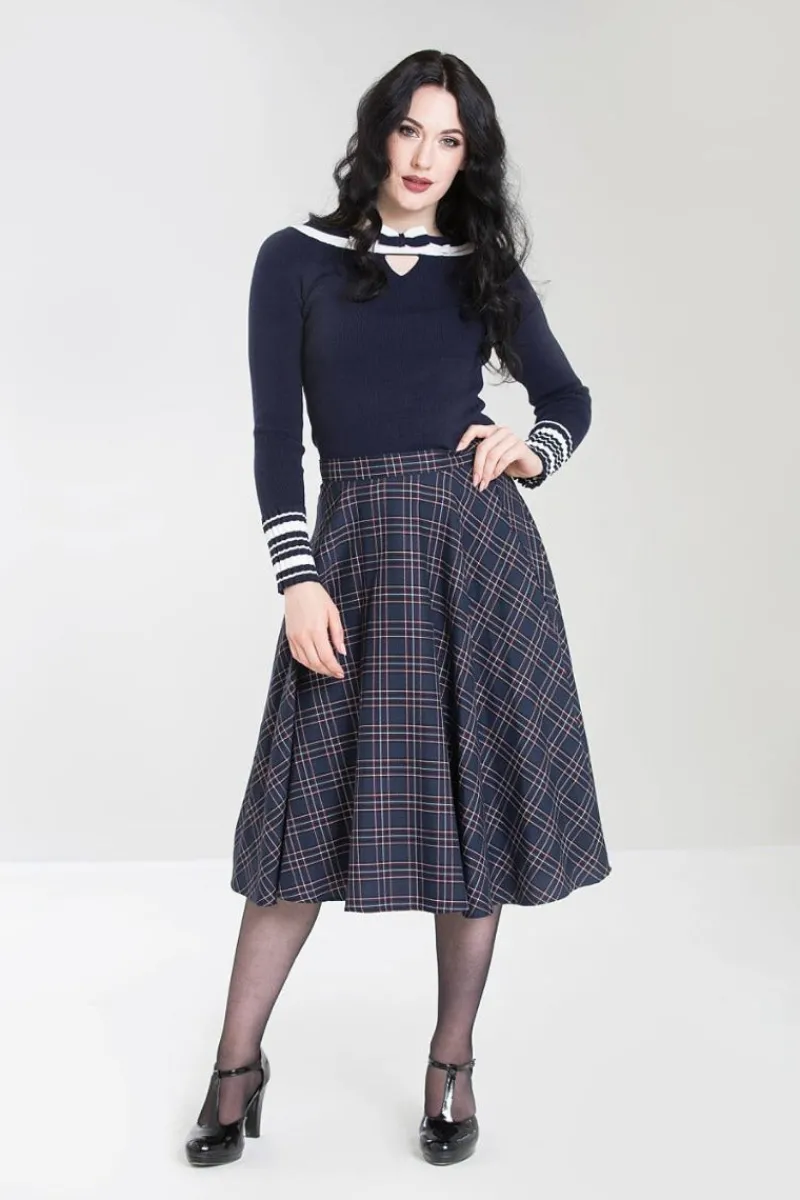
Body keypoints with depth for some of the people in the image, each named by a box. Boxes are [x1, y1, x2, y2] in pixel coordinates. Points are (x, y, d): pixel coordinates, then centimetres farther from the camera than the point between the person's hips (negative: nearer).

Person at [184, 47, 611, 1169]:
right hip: (355, 546, -2)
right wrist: (298, 578, -10)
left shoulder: (485, 266, 10)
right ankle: (237, 1062, 18)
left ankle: (452, 1062, 21)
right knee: (315, 807, 0)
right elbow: (277, 434, 0)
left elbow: (568, 395, 19)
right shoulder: (298, 259, 5)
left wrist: (533, 449, -4)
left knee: (476, 796, 4)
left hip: (481, 548, 2)